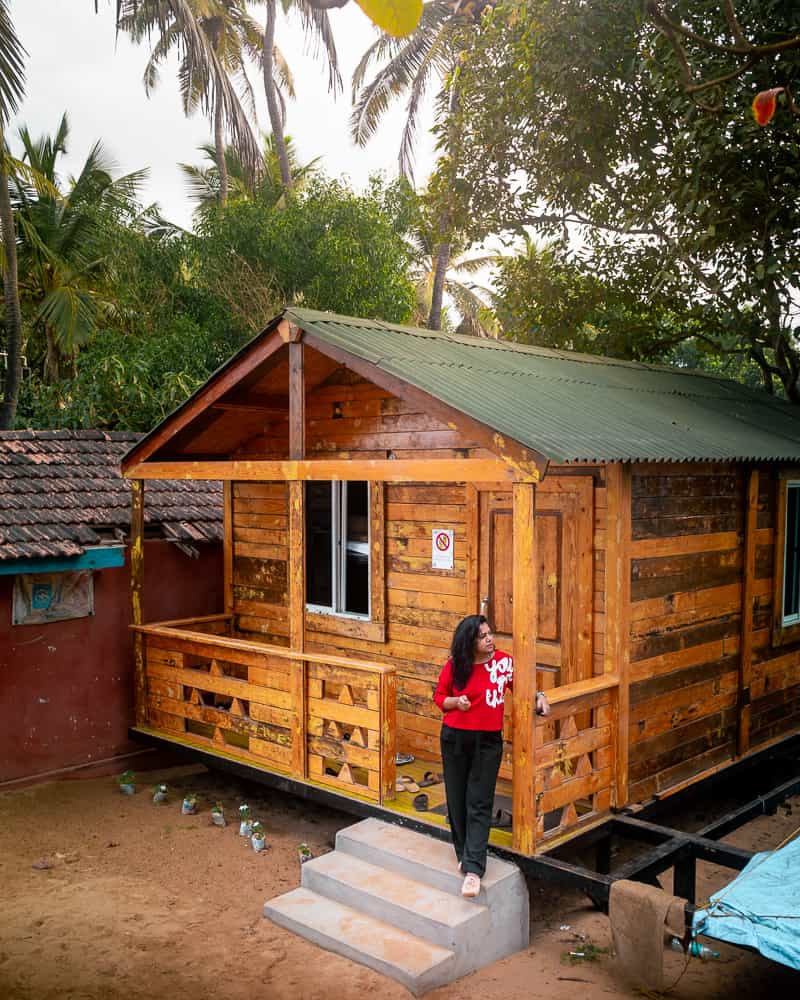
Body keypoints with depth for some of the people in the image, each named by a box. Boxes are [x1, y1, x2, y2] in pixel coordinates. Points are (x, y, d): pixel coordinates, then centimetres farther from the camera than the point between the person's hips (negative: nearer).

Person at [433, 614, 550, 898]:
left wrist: (539, 696, -8)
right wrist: (455, 701, -13)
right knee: (457, 800, 9)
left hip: (488, 740, -1)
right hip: (455, 739, 1)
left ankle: (473, 868, -10)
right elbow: (439, 696, 7)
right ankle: (465, 854, 28)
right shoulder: (454, 666, -6)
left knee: (479, 805, -6)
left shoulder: (504, 661, -6)